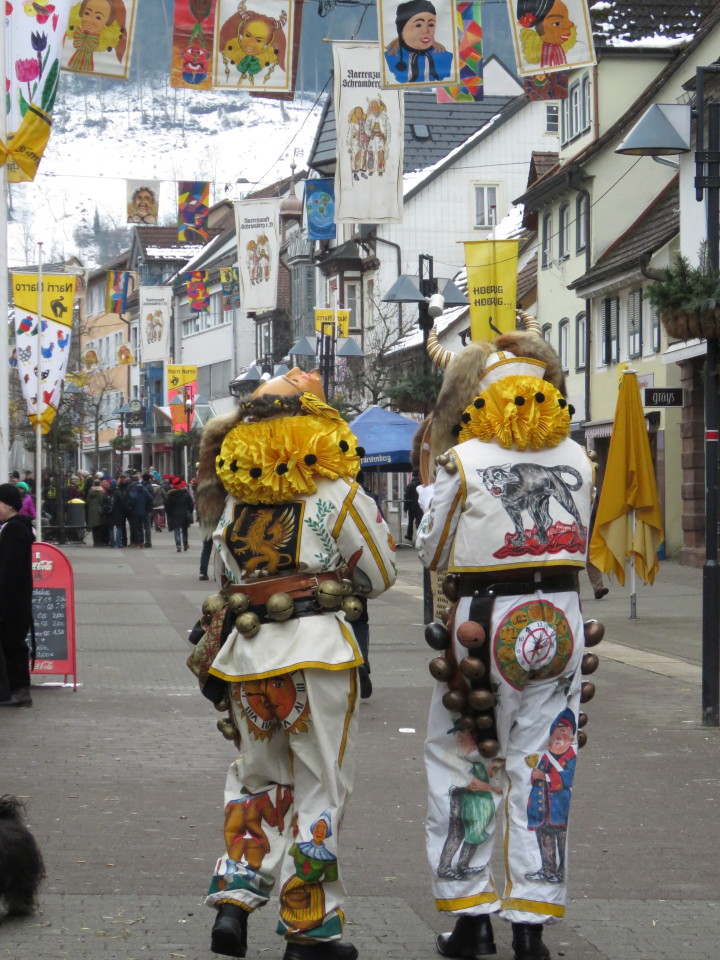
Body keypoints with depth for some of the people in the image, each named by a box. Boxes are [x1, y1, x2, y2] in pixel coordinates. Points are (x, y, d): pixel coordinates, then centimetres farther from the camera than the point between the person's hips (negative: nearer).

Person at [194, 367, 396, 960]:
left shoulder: (232, 500, 8)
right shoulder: (337, 495, -4)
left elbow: (228, 578, 14)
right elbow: (380, 575, 6)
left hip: (247, 654, 4)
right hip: (316, 653, -4)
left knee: (259, 777, 22)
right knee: (319, 789, 6)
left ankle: (235, 897, 10)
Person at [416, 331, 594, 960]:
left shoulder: (464, 461, -8)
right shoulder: (578, 460, 3)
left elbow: (432, 551, 1)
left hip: (483, 620, -3)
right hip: (560, 619, 3)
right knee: (540, 767, 7)